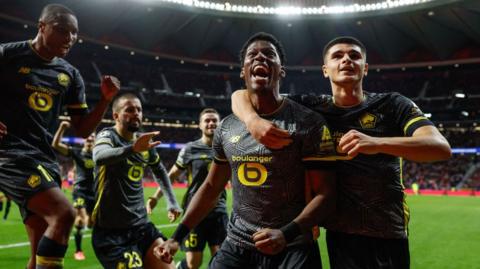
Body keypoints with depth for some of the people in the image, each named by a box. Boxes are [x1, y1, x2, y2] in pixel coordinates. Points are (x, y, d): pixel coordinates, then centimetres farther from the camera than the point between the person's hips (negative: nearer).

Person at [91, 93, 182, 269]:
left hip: (141, 225, 6)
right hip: (111, 231, -6)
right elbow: (99, 156, -36)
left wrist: (171, 201, 21)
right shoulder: (108, 135, -11)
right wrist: (132, 148, -53)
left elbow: (159, 170, 27)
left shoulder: (145, 142, 8)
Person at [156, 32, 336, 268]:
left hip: (292, 249, -4)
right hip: (236, 246, 4)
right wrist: (177, 236, 8)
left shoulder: (308, 123, -9)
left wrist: (286, 233, -24)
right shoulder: (227, 127, 5)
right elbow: (212, 187, 13)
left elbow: (325, 194, -11)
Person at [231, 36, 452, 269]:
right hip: (340, 235, 0)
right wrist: (253, 120, -21)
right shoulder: (312, 108, 2)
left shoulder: (391, 105, 0)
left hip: (389, 236, 0)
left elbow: (441, 147, -16)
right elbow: (241, 96, 4)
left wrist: (377, 143, -32)